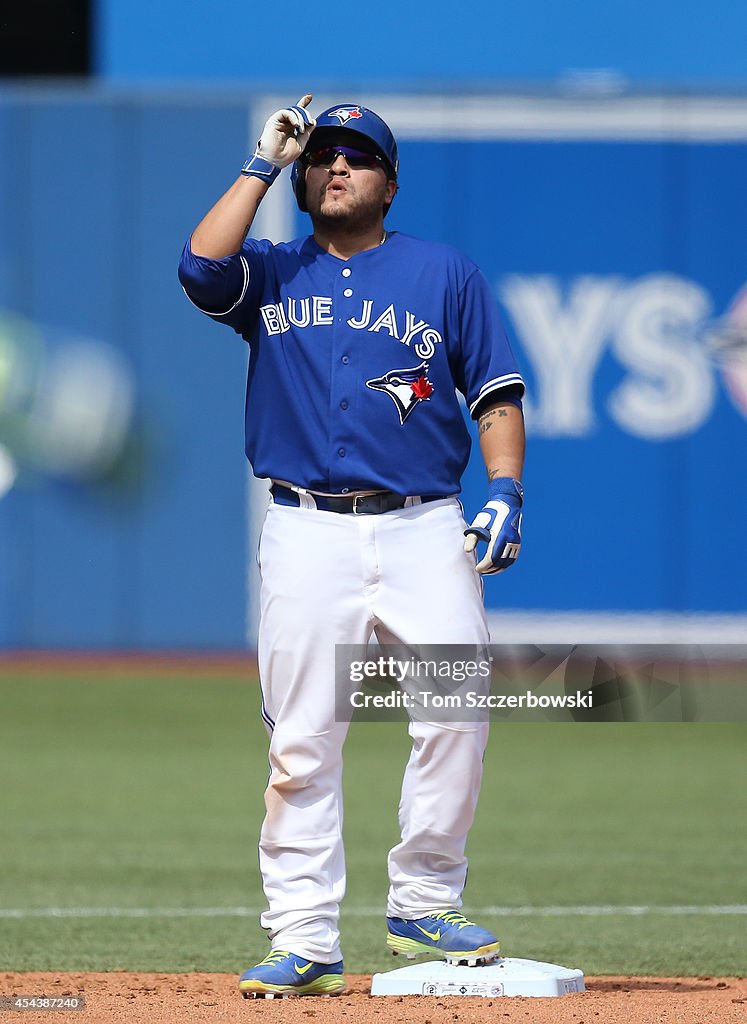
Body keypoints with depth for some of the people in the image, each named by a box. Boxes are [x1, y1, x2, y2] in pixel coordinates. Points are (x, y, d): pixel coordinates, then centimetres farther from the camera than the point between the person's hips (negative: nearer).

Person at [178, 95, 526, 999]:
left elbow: (495, 393, 10)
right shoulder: (272, 275, 14)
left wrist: (504, 490, -5)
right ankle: (303, 941, -1)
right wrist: (263, 164, 1)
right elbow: (202, 264, -8)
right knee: (301, 743, -3)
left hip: (424, 529, 0)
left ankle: (422, 906, 3)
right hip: (307, 534, 0)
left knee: (455, 715, -12)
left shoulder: (447, 275, 13)